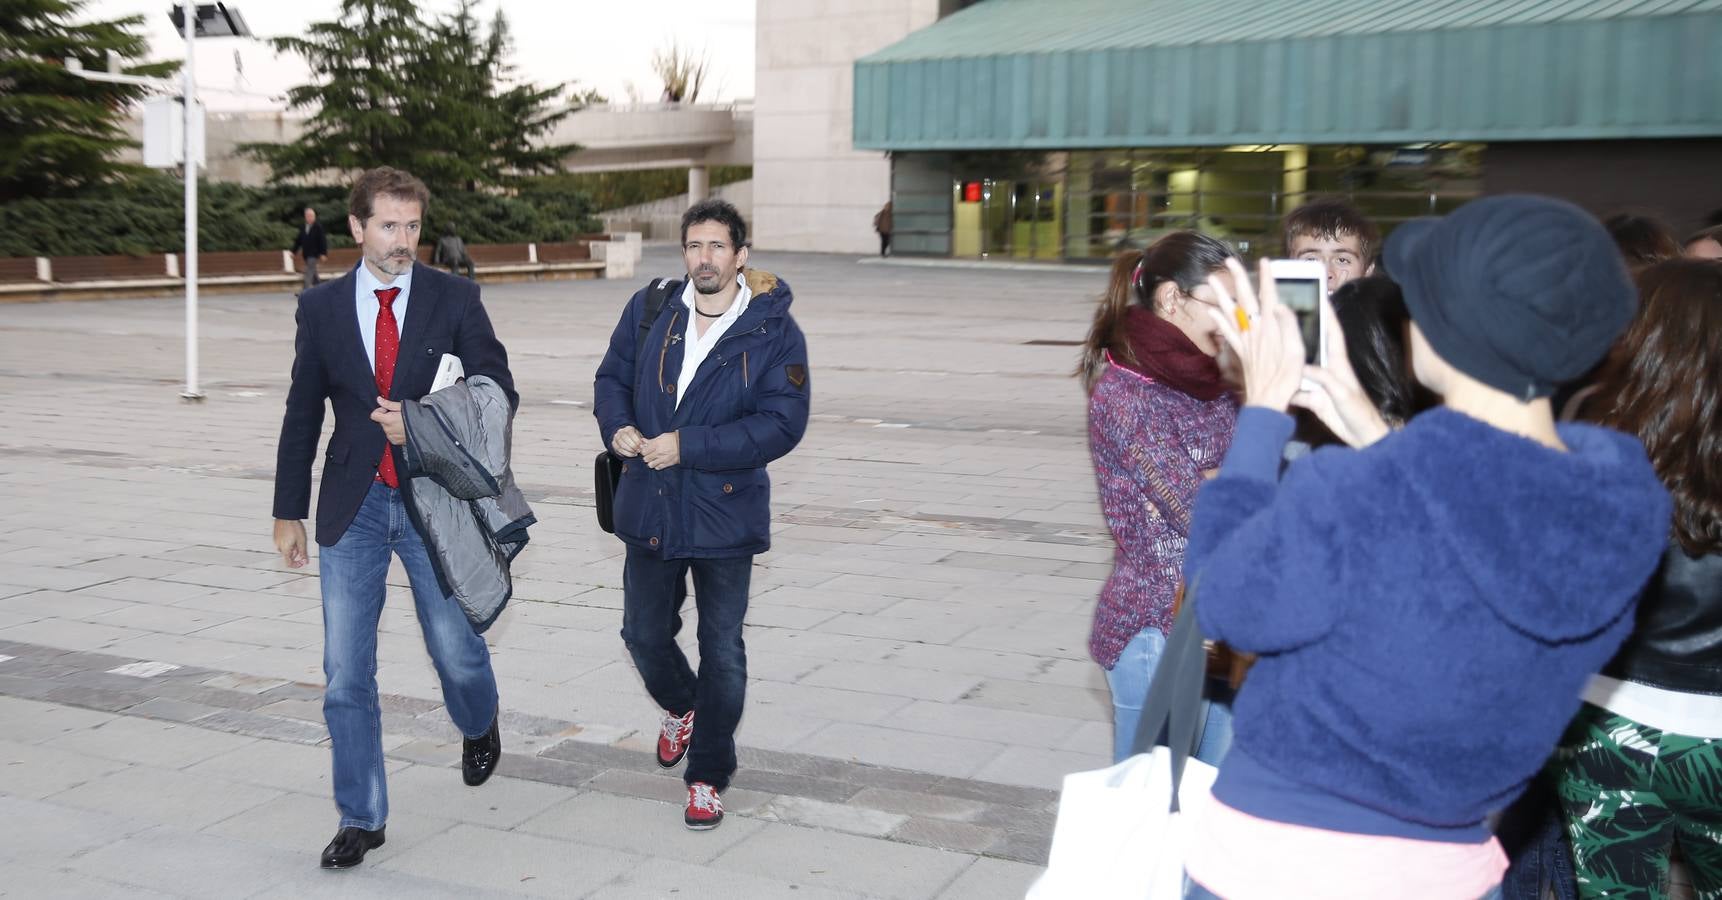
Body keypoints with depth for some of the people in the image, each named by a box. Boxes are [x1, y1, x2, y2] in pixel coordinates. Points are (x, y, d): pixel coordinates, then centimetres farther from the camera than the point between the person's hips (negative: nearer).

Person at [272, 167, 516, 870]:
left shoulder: (455, 299, -2)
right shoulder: (321, 306, 3)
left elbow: (498, 391, -1)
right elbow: (302, 413, 8)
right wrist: (290, 511, 7)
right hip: (353, 508, 2)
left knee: (457, 649, 7)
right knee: (345, 673, 2)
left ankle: (478, 728, 42)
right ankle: (361, 819, 16)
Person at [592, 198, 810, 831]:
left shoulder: (774, 332, -10)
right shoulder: (649, 311, 2)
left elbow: (781, 424, -16)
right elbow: (612, 377, 15)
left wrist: (688, 446, -21)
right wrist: (617, 427, -8)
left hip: (726, 511, -4)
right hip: (650, 507, 4)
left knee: (722, 653, 3)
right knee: (644, 634, 16)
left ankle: (708, 778, 20)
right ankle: (681, 706, 49)